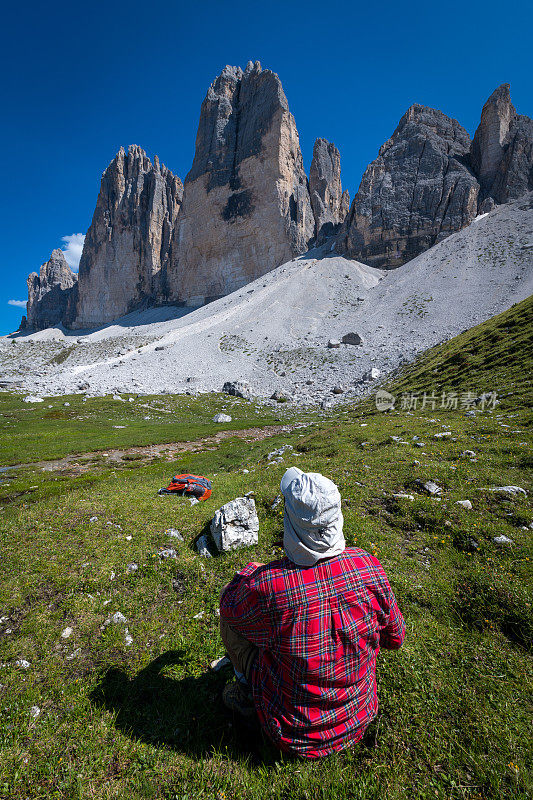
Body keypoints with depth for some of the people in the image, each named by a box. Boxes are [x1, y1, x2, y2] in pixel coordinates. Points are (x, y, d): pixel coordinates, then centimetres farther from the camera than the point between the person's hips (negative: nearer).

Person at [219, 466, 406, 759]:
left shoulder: (265, 586, -35)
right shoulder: (368, 566, -23)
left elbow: (229, 604, -10)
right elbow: (394, 638, -4)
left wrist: (251, 571, 8)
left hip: (294, 734, -3)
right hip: (360, 718, 4)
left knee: (229, 615, 4)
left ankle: (248, 689, 24)